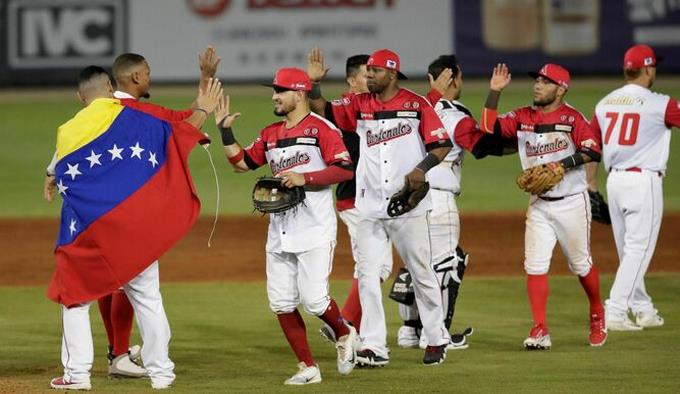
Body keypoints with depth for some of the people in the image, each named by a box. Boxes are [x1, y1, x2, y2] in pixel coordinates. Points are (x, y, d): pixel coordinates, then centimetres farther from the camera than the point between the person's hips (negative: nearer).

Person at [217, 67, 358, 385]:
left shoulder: (321, 128, -7)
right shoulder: (270, 134, 15)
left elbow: (345, 170, -14)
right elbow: (241, 162, 21)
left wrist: (304, 178, -20)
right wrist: (225, 131, 10)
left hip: (315, 230, -7)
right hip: (279, 230, 7)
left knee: (313, 299, -12)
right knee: (281, 302, 1)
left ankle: (344, 335, 19)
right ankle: (307, 367, 10)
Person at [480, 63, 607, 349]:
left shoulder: (572, 118, -9)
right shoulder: (522, 118, 5)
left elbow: (593, 151, -18)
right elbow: (488, 127, -2)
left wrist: (561, 165, -27)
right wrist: (494, 92, -8)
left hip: (571, 203, -4)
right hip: (538, 204, 4)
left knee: (580, 264, 9)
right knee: (535, 266, -7)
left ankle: (597, 315, 33)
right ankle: (540, 331, -6)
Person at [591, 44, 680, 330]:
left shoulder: (605, 103, 8)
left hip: (614, 180, 7)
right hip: (643, 180, -7)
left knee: (628, 251, 16)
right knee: (639, 250, -4)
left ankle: (642, 309, 24)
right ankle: (614, 311, -13)